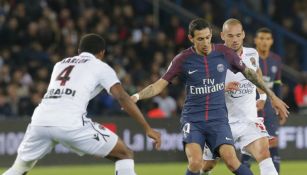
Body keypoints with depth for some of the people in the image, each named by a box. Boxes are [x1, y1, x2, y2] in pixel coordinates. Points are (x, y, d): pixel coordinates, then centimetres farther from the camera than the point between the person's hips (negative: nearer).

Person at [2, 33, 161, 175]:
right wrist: (147, 128, 2)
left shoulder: (60, 64, 31)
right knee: (125, 155, 10)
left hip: (40, 120, 5)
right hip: (70, 123, -5)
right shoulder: (100, 66, 16)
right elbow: (122, 97, 4)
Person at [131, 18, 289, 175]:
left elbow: (248, 73, 15)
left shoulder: (224, 53, 0)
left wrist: (272, 96, 19)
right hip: (193, 120, -1)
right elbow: (159, 85, -2)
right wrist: (137, 96, -19)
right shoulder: (183, 59, -4)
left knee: (231, 160, -20)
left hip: (218, 119, 1)